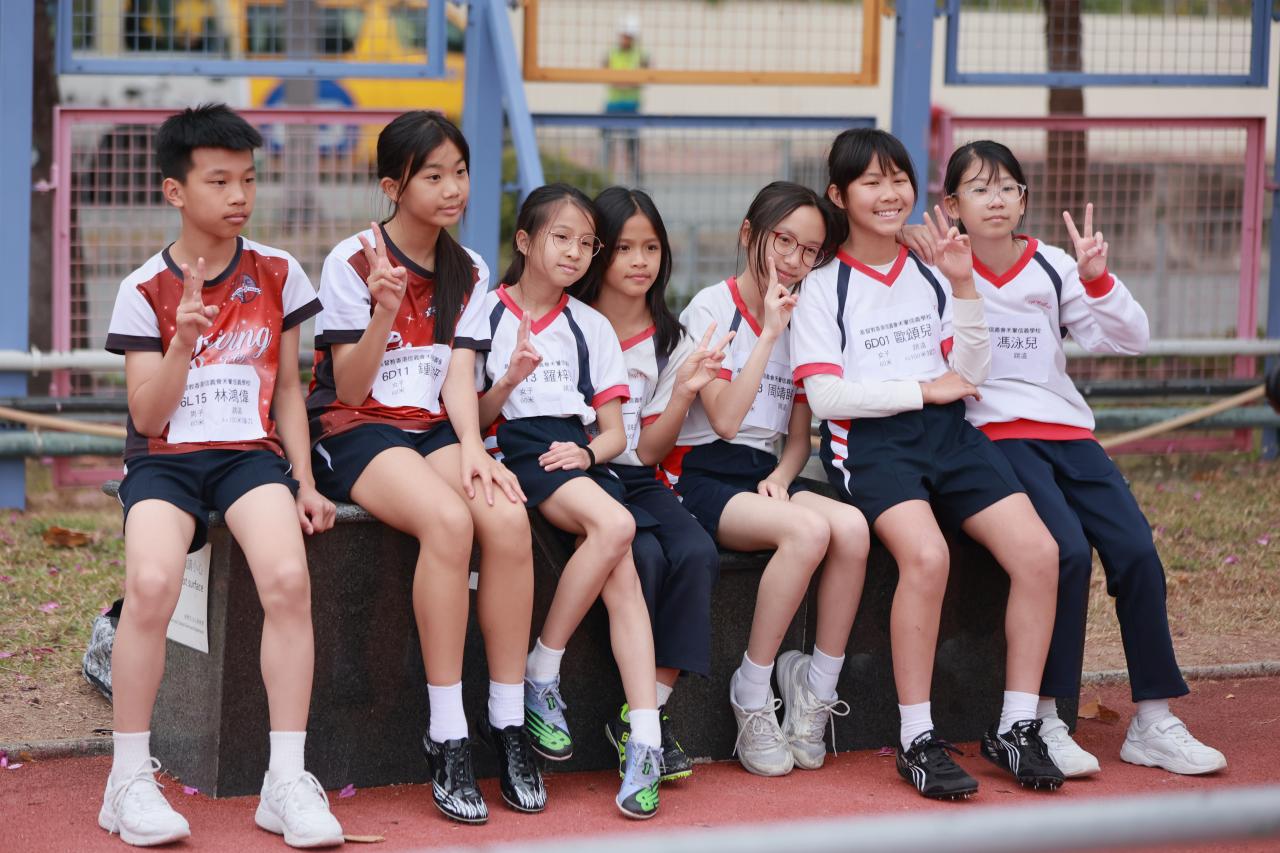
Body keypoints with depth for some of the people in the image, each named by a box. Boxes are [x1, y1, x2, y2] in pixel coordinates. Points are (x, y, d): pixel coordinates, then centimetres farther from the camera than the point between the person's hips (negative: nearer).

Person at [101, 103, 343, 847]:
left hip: (251, 452, 1)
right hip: (165, 459, -1)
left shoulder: (277, 274, 9)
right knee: (152, 582, -32)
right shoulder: (146, 290, 3)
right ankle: (130, 780, -16)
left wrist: (304, 480, 3)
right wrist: (183, 341, -17)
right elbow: (148, 415, -1)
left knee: (289, 578, -30)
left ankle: (288, 783, -21)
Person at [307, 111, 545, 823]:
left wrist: (472, 448, -17)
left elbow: (459, 377, 3)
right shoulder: (352, 262, -5)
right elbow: (350, 389, -9)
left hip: (434, 429, 5)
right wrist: (384, 312, -26)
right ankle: (447, 736, -30)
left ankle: (510, 724, -21)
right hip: (358, 432, -5)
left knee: (508, 517, -29)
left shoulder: (468, 272, 11)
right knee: (448, 518, -35)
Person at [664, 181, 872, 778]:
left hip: (765, 476, 5)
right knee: (808, 529, -34)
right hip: (702, 476, -5)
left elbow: (799, 436, 15)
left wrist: (781, 476, -7)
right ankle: (752, 699, -21)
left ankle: (815, 692, -16)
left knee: (852, 527, -27)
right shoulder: (711, 309, -3)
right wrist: (770, 334, -15)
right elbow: (725, 418, -14)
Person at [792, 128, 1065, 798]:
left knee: (1038, 550, -19)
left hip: (948, 434, 5)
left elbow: (969, 376, 11)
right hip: (870, 441, -5)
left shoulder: (929, 275, 18)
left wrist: (963, 287, 0)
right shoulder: (823, 287, 5)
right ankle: (917, 739, -24)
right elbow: (825, 394, -7)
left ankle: (1015, 728, -8)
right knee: (926, 554, -34)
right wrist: (925, 389, -5)